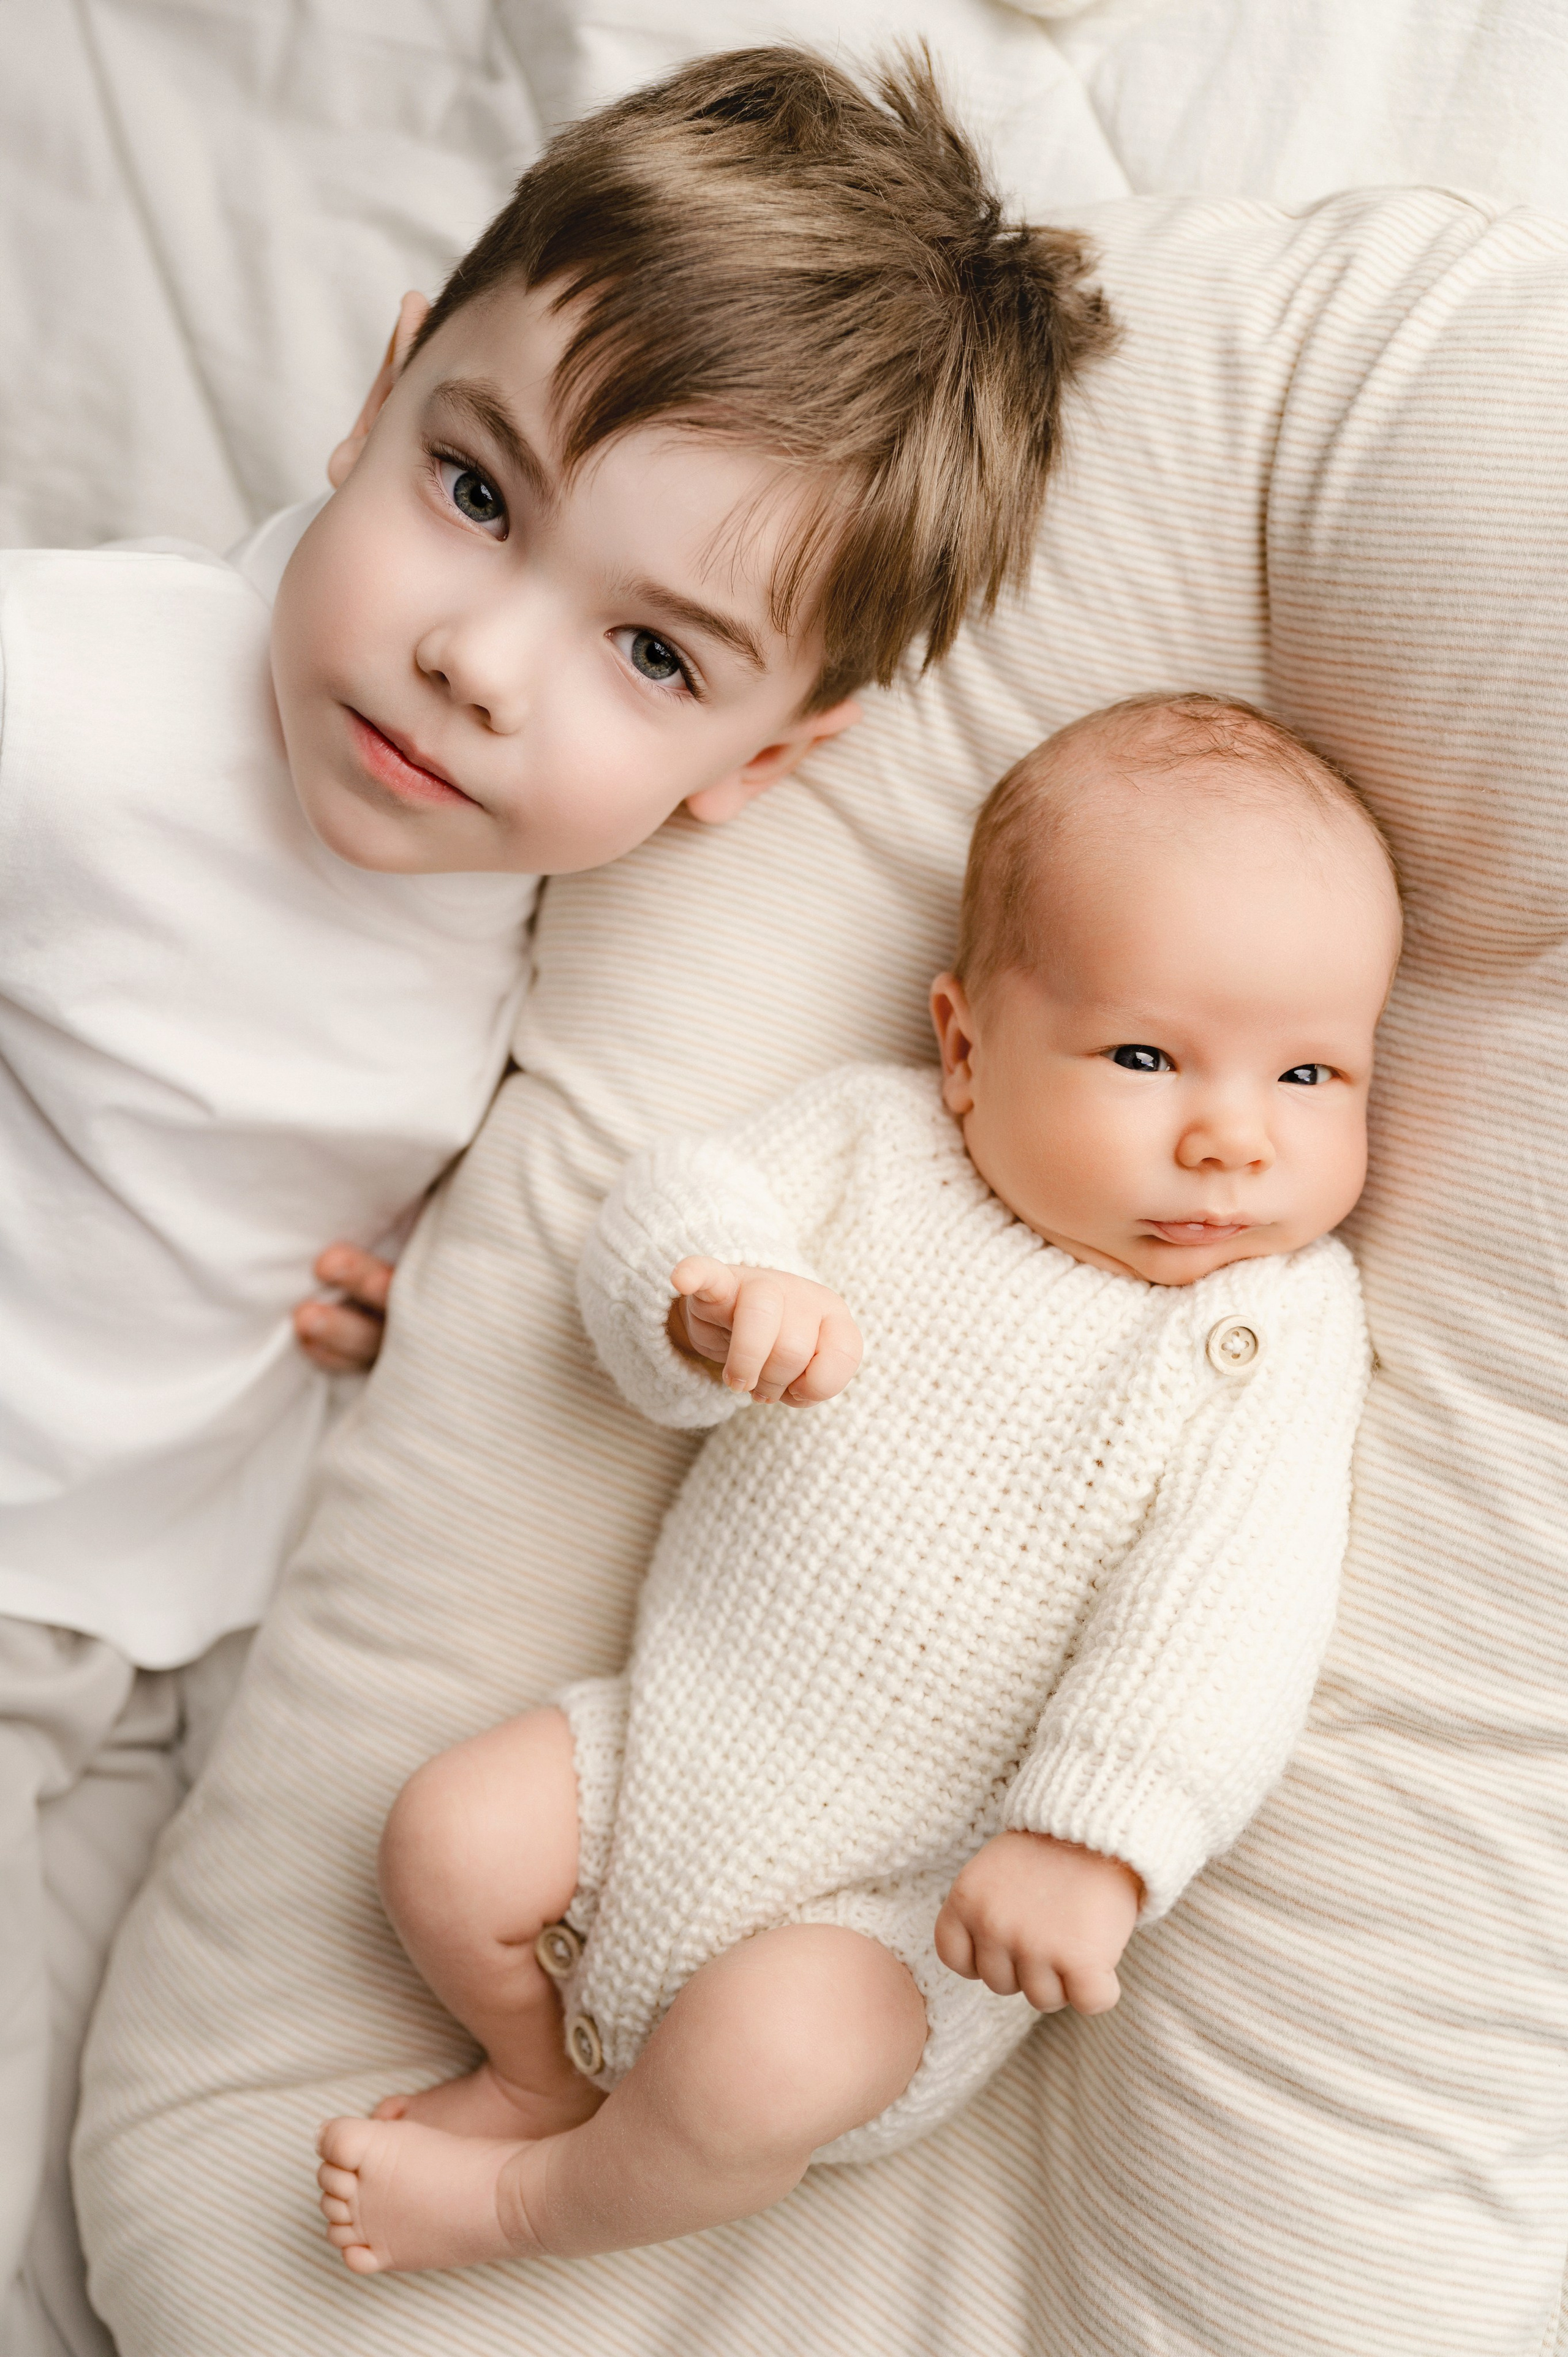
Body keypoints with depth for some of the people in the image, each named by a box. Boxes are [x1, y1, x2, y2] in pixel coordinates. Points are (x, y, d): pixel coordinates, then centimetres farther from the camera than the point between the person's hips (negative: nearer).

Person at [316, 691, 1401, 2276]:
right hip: (685, 1740, 4)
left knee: (762, 2052, -25)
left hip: (915, 1897, -4)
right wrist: (716, 1293, -32)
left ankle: (527, 2203, 7)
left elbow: (1230, 1610, -22)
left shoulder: (1274, 1320, -14)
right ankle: (540, 2073, 27)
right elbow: (665, 1210, -7)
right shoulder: (877, 1139, -5)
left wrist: (1094, 1839, -33)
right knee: (448, 1839, -5)